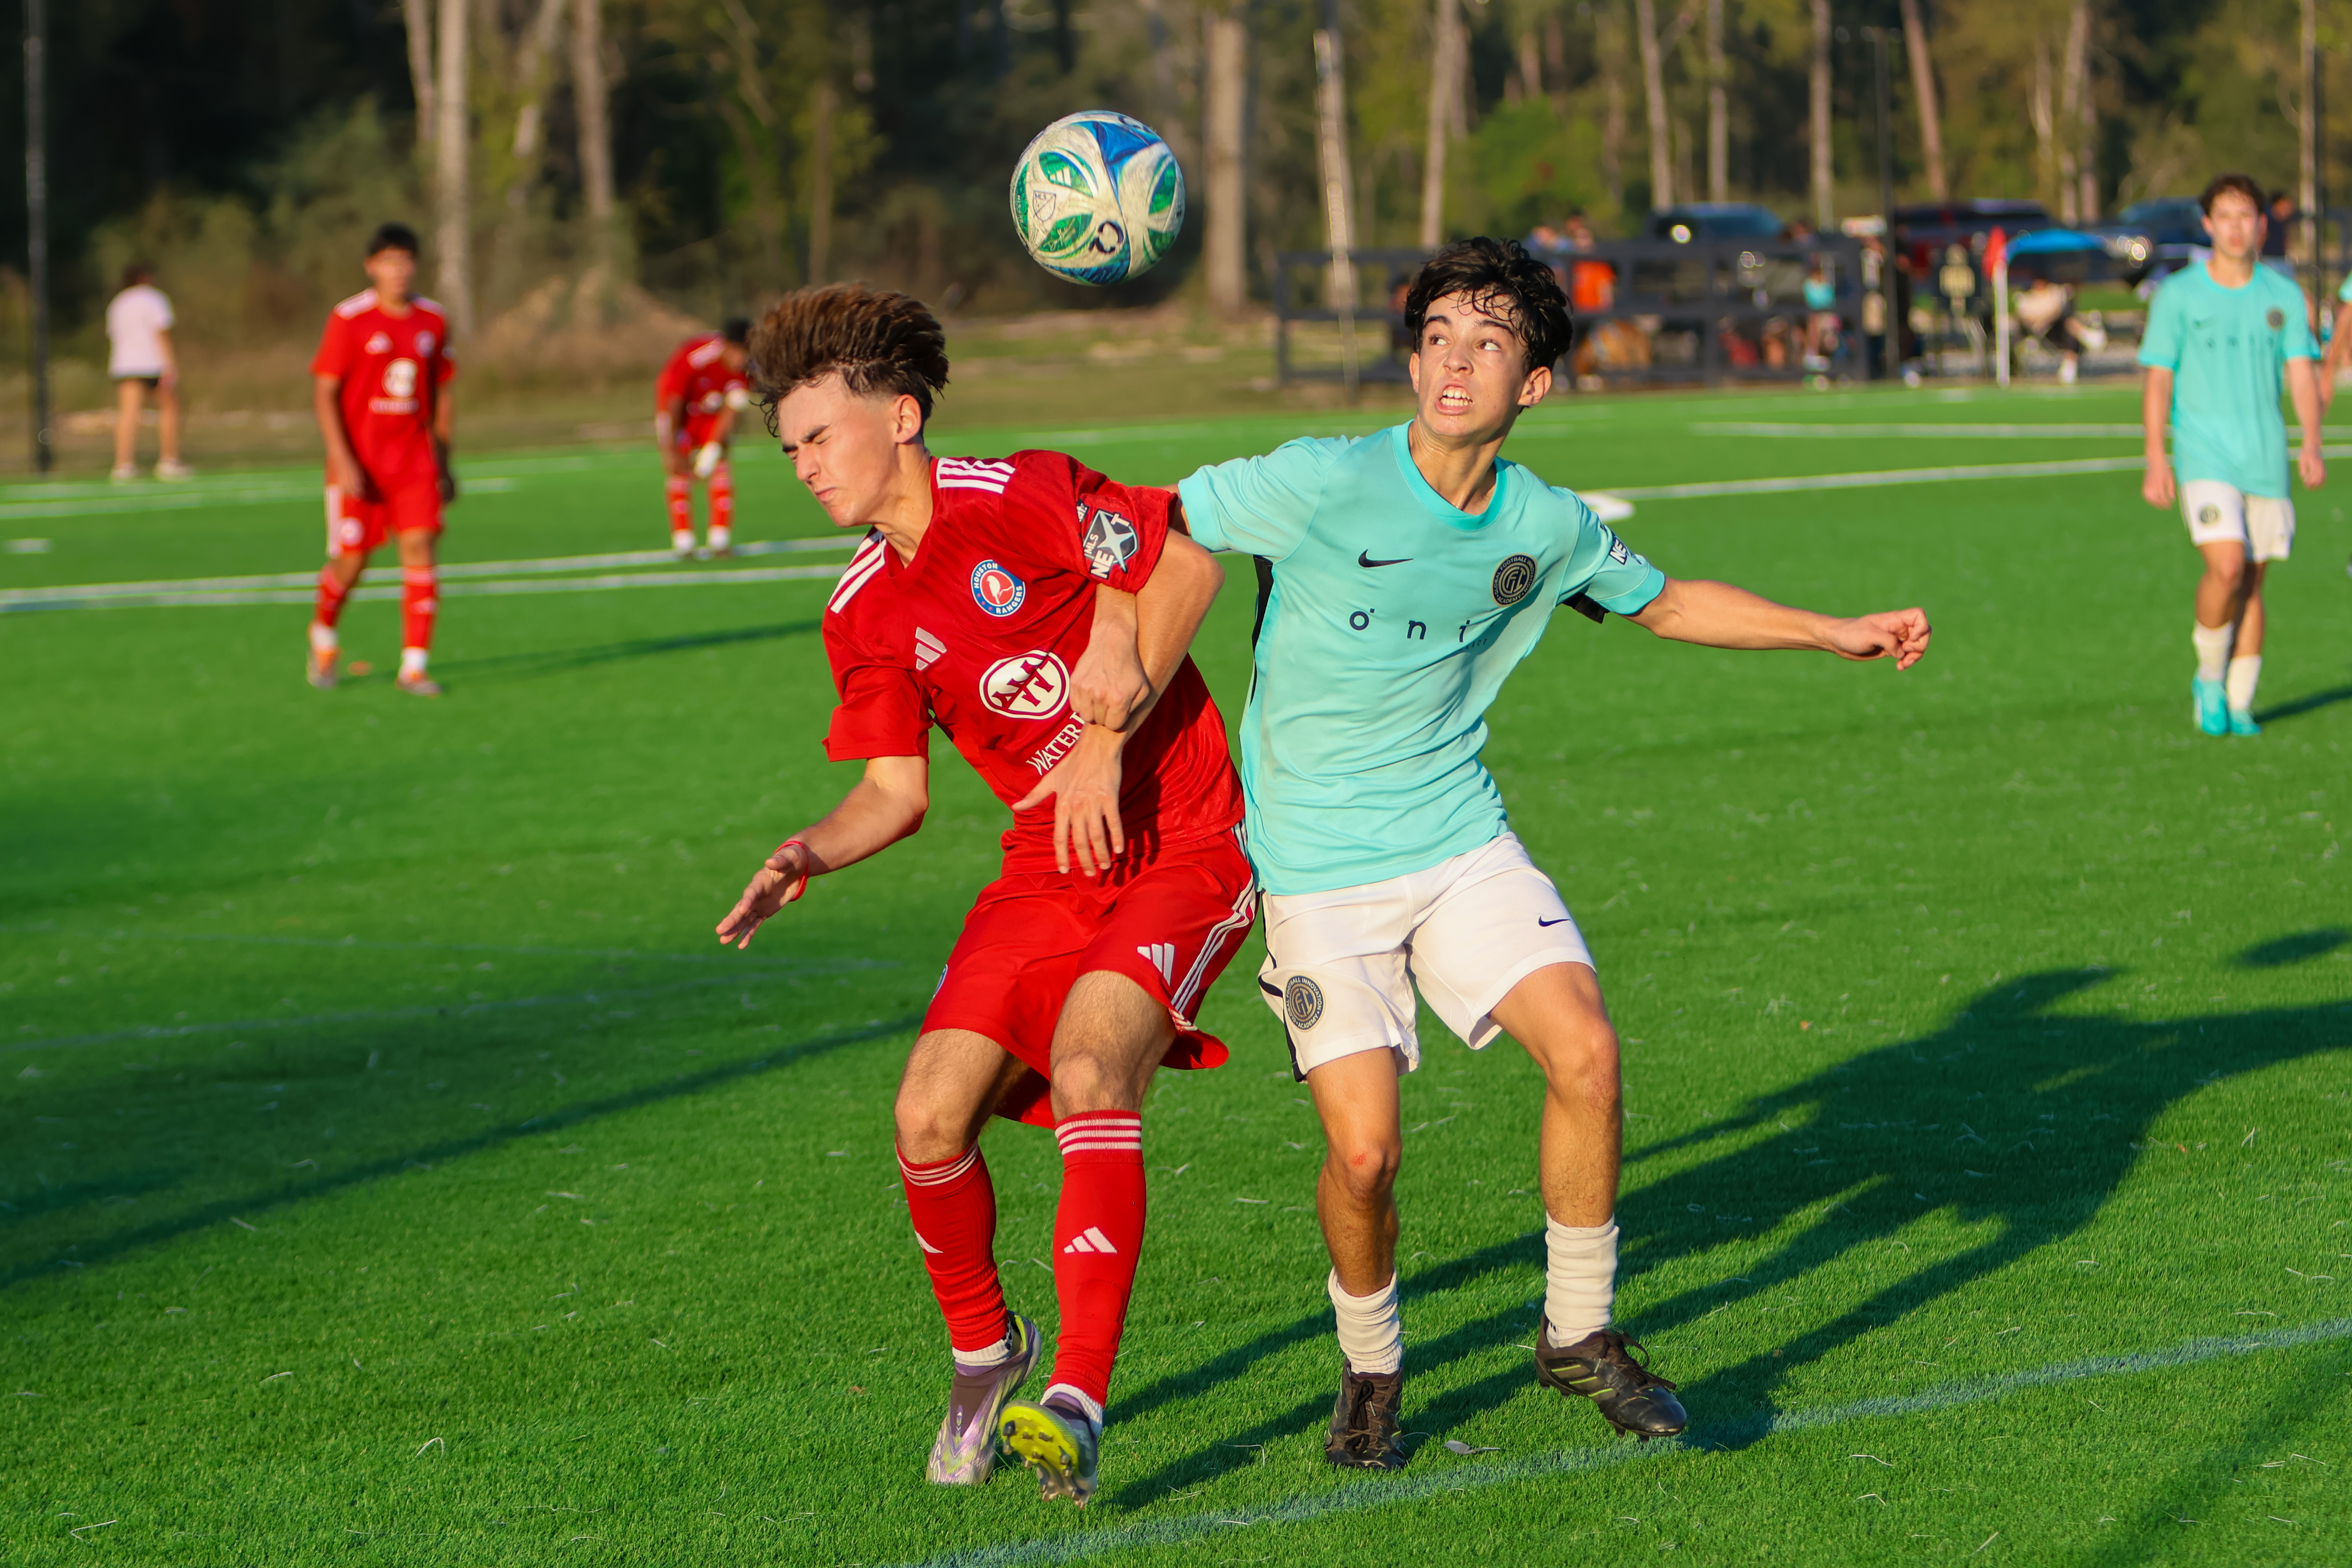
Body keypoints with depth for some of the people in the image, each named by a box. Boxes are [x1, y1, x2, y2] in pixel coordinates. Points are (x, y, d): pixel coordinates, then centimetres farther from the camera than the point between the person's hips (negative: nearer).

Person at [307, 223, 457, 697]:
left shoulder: (432, 320, 6)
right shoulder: (349, 319, -7)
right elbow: (324, 394, -8)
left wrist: (444, 463, 16)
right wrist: (342, 460, -16)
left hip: (414, 458, 3)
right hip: (358, 460, -3)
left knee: (420, 549, -10)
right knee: (351, 561, 2)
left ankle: (415, 666, -7)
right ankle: (324, 635, 33)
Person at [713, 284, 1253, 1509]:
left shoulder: (1023, 499, -13)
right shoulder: (863, 616, 5)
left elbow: (1187, 560, -16)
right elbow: (896, 787, 10)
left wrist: (1111, 732, -17)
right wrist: (809, 855, -10)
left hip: (1182, 844, -6)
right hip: (1049, 861, 6)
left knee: (1088, 1063, -28)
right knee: (931, 1113, -7)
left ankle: (1076, 1403, -31)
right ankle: (982, 1353, 22)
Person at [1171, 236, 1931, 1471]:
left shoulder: (1548, 528, 0)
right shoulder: (1326, 484, -17)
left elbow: (1665, 604, 20)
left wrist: (1837, 634, 19)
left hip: (1461, 840, 4)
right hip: (1319, 867, -4)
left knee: (1586, 1053, -15)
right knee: (1364, 1148, -13)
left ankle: (1578, 1335, 6)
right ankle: (1370, 1373, 16)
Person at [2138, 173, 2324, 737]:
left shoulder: (2284, 295, 7)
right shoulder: (2178, 295, 0)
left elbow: (2301, 372, 3)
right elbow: (2158, 379, 1)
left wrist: (2312, 444, -12)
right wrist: (2156, 460, -7)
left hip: (2267, 458, 3)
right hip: (2203, 453, -3)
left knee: (2252, 581, 4)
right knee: (2226, 566, -20)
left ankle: (2239, 706, 14)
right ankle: (2209, 679, 2)